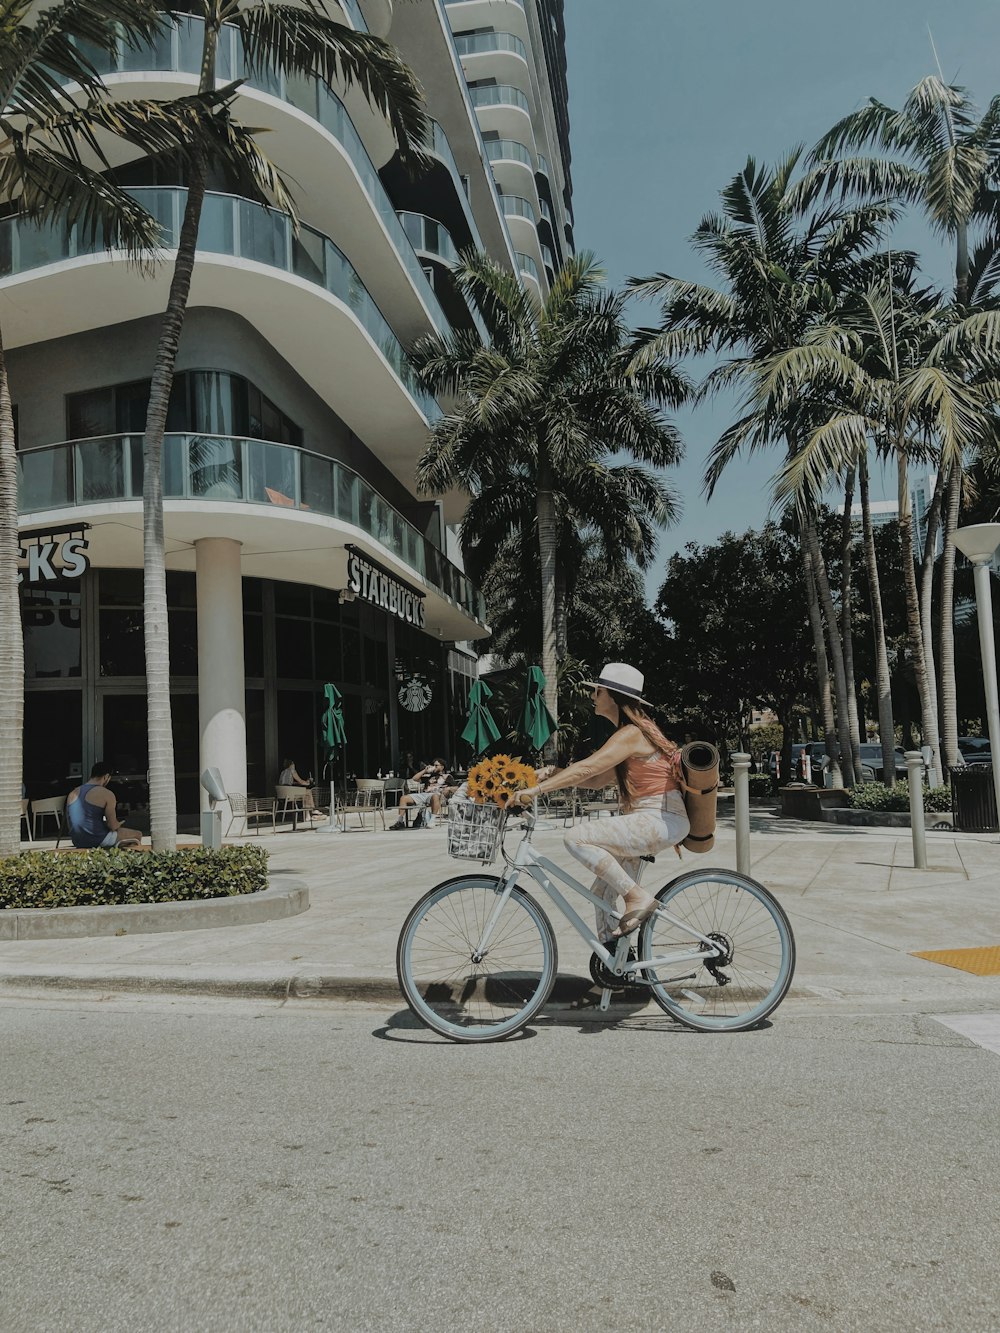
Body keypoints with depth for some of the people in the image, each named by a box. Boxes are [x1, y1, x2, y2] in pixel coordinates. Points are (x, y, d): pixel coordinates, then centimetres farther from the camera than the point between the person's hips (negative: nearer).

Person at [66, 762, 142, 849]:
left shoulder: (73, 793, 7)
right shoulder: (107, 795, -12)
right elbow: (113, 826, -12)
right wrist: (117, 825, 12)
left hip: (77, 842, 7)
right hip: (97, 841, -7)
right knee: (137, 835, 11)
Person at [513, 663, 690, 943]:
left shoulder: (632, 734, -14)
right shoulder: (632, 732, 17)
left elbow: (587, 768, -24)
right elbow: (598, 779, 16)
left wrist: (535, 790, -26)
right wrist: (553, 773, 4)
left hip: (661, 821, -10)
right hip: (649, 822, 10)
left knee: (576, 837, -21)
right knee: (602, 895, 9)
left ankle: (637, 897, -14)